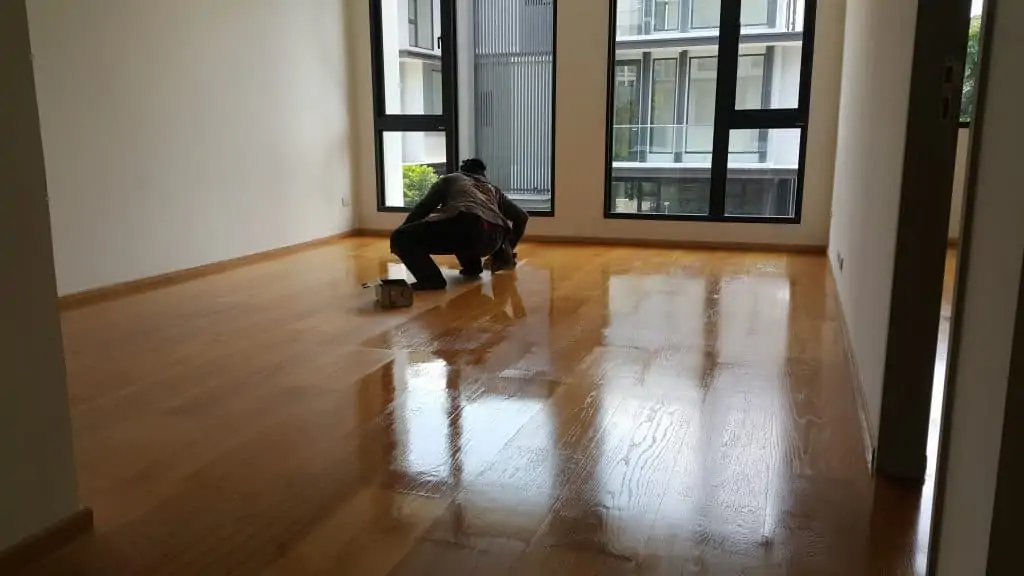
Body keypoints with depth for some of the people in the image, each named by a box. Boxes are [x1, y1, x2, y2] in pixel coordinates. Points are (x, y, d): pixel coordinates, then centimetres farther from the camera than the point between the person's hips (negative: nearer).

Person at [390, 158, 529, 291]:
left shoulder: (449, 179, 31)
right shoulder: (492, 189, 40)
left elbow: (423, 208, 21)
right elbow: (522, 216, 38)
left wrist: (400, 239, 28)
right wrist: (508, 250, 49)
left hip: (466, 228, -5)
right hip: (494, 239, 6)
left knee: (400, 237, 5)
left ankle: (431, 279, -13)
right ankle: (472, 265, 21)